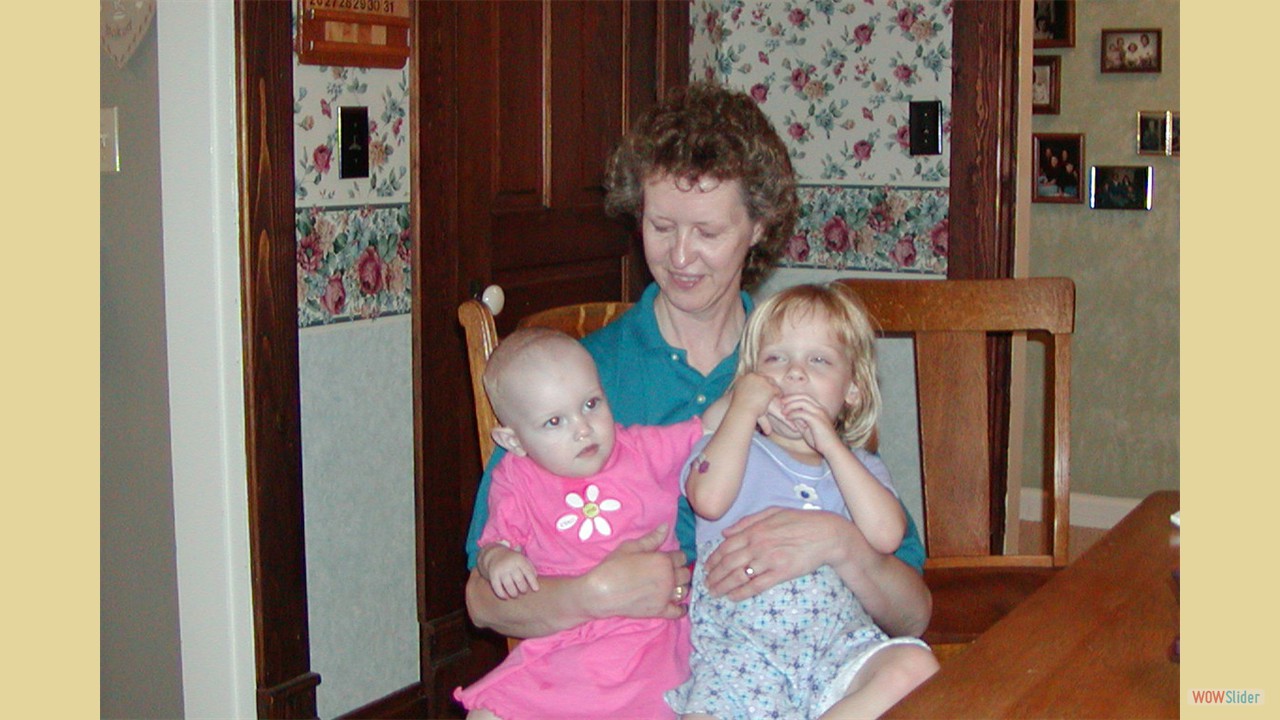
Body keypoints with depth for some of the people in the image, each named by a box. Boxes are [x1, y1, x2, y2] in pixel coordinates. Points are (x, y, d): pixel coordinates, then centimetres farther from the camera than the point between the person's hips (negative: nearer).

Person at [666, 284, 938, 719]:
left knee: (915, 668, -27)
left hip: (837, 640, 3)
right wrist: (744, 409, 0)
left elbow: (886, 536, -1)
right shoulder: (731, 443, 14)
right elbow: (709, 499, -11)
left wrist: (830, 445, -1)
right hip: (738, 642, -3)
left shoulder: (860, 467, 21)